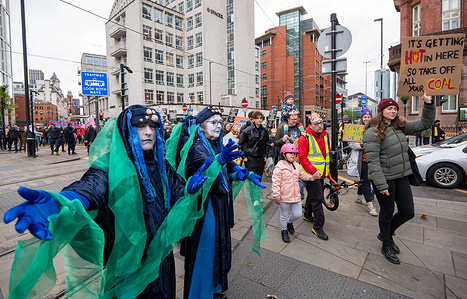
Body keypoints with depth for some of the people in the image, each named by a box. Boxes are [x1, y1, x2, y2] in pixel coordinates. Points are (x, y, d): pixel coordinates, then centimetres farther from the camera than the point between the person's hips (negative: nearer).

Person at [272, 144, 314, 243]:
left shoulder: (297, 166, 7)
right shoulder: (279, 167, -15)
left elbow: (304, 175, 19)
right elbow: (276, 183, -15)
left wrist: (313, 176, 2)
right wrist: (276, 196, -16)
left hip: (296, 196, 6)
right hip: (284, 197, -6)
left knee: (298, 214, 12)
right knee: (284, 215, 11)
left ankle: (289, 222, 44)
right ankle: (284, 230, 36)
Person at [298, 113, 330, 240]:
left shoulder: (325, 136, 10)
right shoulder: (305, 138, -14)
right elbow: (302, 157, -18)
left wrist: (327, 170, 17)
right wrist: (313, 171, -26)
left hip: (321, 173, 8)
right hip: (311, 174, -8)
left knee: (313, 195, 22)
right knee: (317, 198, -6)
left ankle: (307, 215, 43)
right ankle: (318, 227, 5)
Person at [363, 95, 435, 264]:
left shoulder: (400, 126, 10)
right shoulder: (373, 132, -15)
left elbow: (425, 124, 17)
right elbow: (373, 161, -20)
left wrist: (428, 104, 2)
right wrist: (381, 184, -22)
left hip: (402, 177, 7)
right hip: (385, 179, -7)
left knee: (408, 212, 13)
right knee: (387, 213, 8)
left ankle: (386, 234, 39)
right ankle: (386, 246, 32)